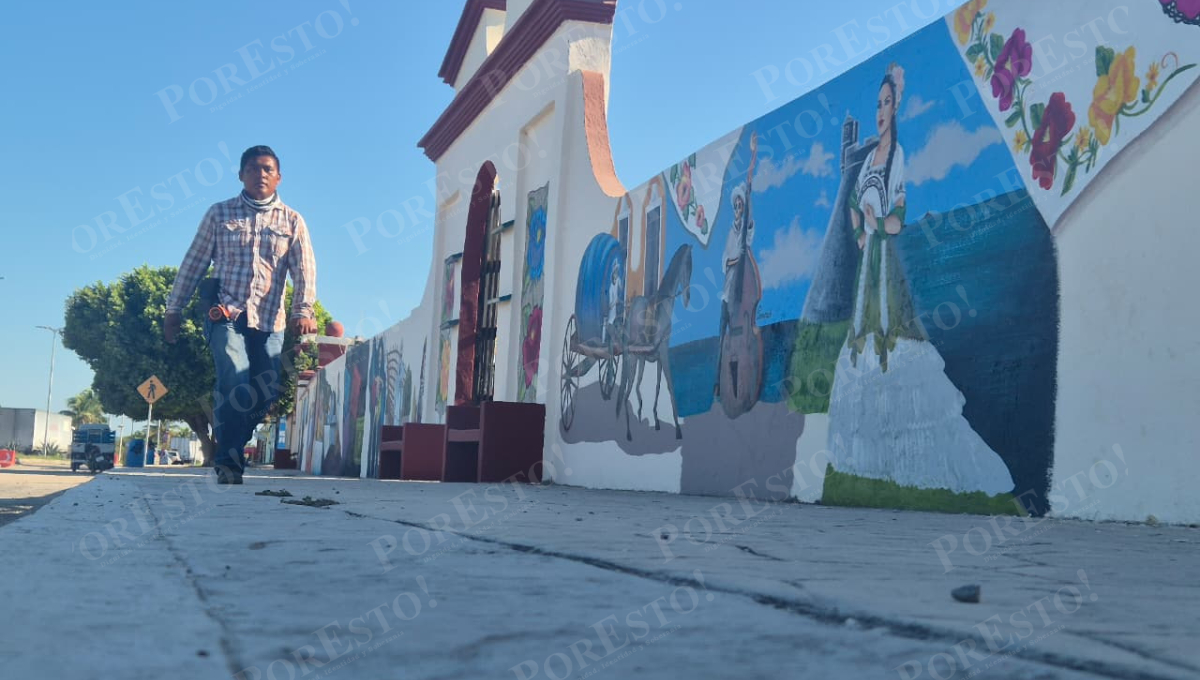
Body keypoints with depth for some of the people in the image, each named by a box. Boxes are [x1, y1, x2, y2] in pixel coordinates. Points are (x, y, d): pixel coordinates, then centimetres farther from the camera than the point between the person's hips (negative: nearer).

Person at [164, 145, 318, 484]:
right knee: (236, 385, -19)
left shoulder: (292, 221, 9)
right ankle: (228, 460, -9)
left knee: (266, 391, -1)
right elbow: (194, 263, 10)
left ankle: (229, 451, 21)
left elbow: (305, 270, -1)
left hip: (269, 320, 2)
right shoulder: (220, 213, 8)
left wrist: (303, 310, -16)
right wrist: (174, 309, 8)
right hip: (225, 313, -2)